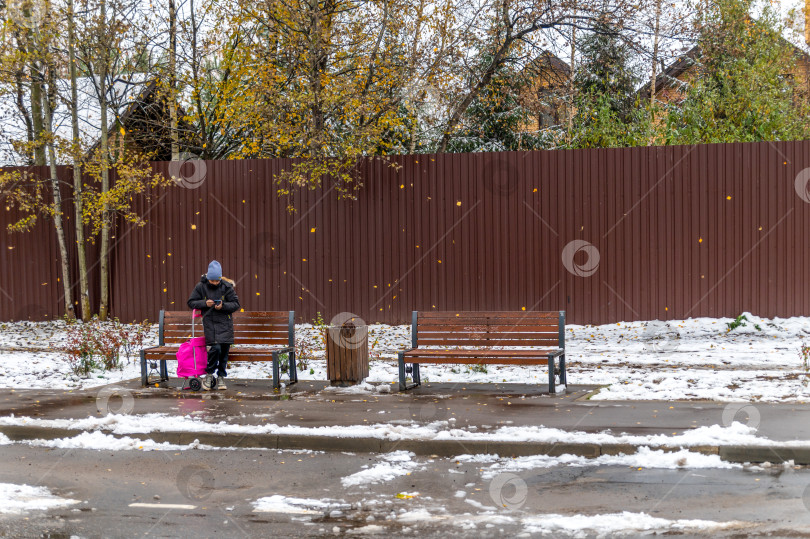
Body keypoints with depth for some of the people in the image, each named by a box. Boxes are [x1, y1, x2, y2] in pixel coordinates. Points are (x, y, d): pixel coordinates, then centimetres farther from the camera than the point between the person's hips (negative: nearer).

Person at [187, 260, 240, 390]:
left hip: (225, 322, 2)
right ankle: (209, 375, 0)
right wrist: (204, 303, -11)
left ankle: (221, 376, 16)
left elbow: (236, 304, 3)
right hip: (209, 322, -1)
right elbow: (191, 303, 6)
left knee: (224, 350, -1)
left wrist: (223, 306, -15)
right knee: (215, 348, -18)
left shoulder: (227, 287, 0)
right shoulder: (201, 287, 1)